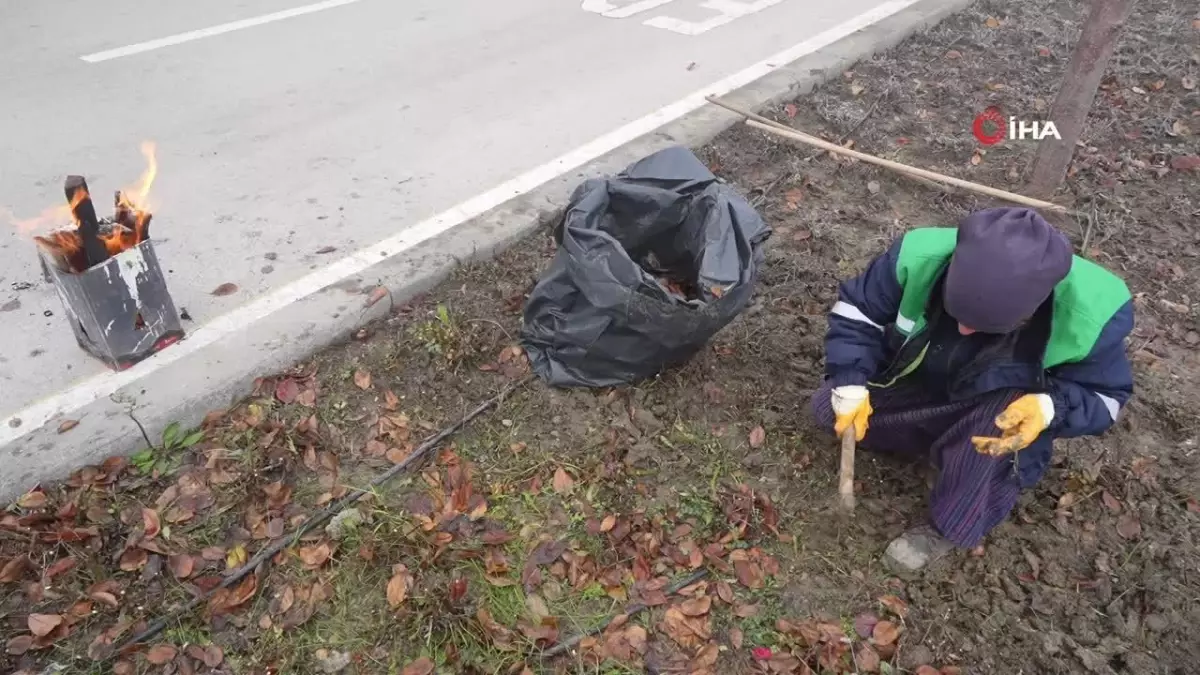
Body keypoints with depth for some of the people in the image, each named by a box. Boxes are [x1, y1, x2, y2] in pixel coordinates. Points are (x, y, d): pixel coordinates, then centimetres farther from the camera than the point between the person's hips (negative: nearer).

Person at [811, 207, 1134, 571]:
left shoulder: (1089, 314, -33)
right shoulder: (922, 256, -32)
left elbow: (1104, 394, -16)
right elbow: (857, 308, -15)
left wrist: (1050, 408, -40)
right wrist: (850, 381, -28)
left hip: (1005, 410, -2)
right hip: (916, 388, 3)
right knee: (829, 408, -14)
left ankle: (951, 527, -14)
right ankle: (951, 450, 0)